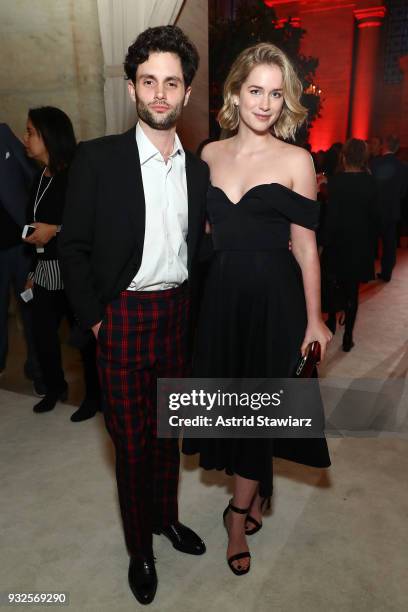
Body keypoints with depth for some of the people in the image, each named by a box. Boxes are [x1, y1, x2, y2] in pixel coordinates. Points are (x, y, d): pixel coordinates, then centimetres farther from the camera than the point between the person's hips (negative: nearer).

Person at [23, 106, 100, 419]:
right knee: (42, 332, 14)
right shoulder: (41, 177, 12)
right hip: (45, 271, 8)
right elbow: (36, 226, 15)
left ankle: (94, 394, 24)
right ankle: (56, 387, 36)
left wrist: (55, 230, -16)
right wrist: (34, 271, 17)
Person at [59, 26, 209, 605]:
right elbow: (74, 248, -6)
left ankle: (166, 515, 43)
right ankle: (139, 546, 33)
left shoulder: (197, 167, 5)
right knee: (132, 442, 9)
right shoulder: (98, 158, -8)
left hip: (178, 315, 4)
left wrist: (190, 306, 5)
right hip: (123, 318, -3)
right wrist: (94, 319, -8)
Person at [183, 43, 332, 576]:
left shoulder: (296, 160, -4)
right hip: (221, 293, 4)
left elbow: (305, 245, -5)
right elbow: (203, 230, 11)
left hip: (274, 297, -4)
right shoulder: (209, 154, 7)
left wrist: (314, 318, -6)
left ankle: (238, 519, 25)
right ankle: (256, 493, 40)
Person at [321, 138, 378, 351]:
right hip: (361, 244, 2)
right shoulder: (370, 183, -4)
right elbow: (374, 215, 0)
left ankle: (331, 324, 32)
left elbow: (331, 216, -16)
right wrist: (371, 243, 11)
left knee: (334, 286, 19)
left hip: (338, 242, -2)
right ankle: (348, 336, 12)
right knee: (352, 290, 8)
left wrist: (323, 242, -8)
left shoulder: (335, 181, -15)